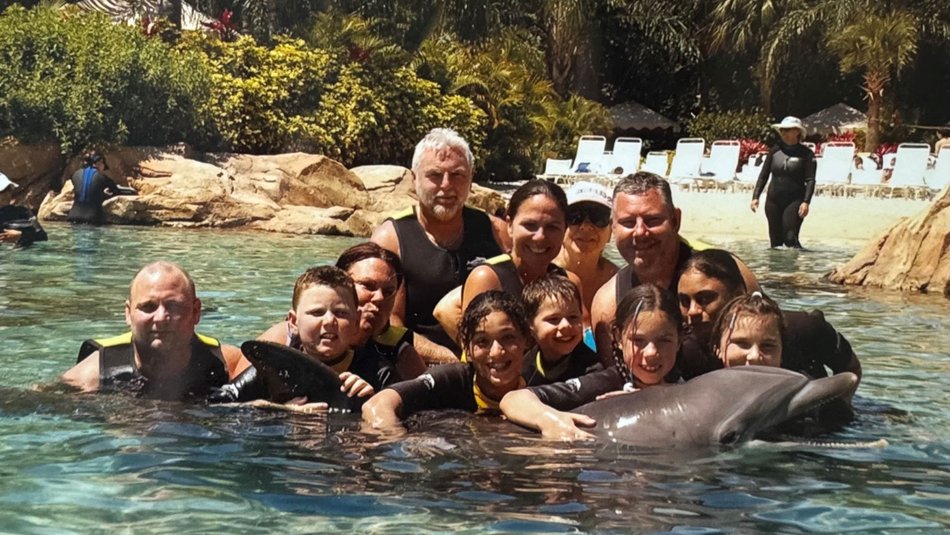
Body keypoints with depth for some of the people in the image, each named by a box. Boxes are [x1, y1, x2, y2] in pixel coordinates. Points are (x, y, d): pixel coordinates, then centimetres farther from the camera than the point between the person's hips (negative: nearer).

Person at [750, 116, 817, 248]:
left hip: (794, 201, -4)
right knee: (775, 241, 7)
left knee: (790, 238, -16)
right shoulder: (774, 151, 6)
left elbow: (810, 180, -7)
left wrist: (806, 201, -19)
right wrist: (755, 196, 1)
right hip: (773, 201, 4)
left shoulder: (806, 153, -4)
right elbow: (763, 175, 10)